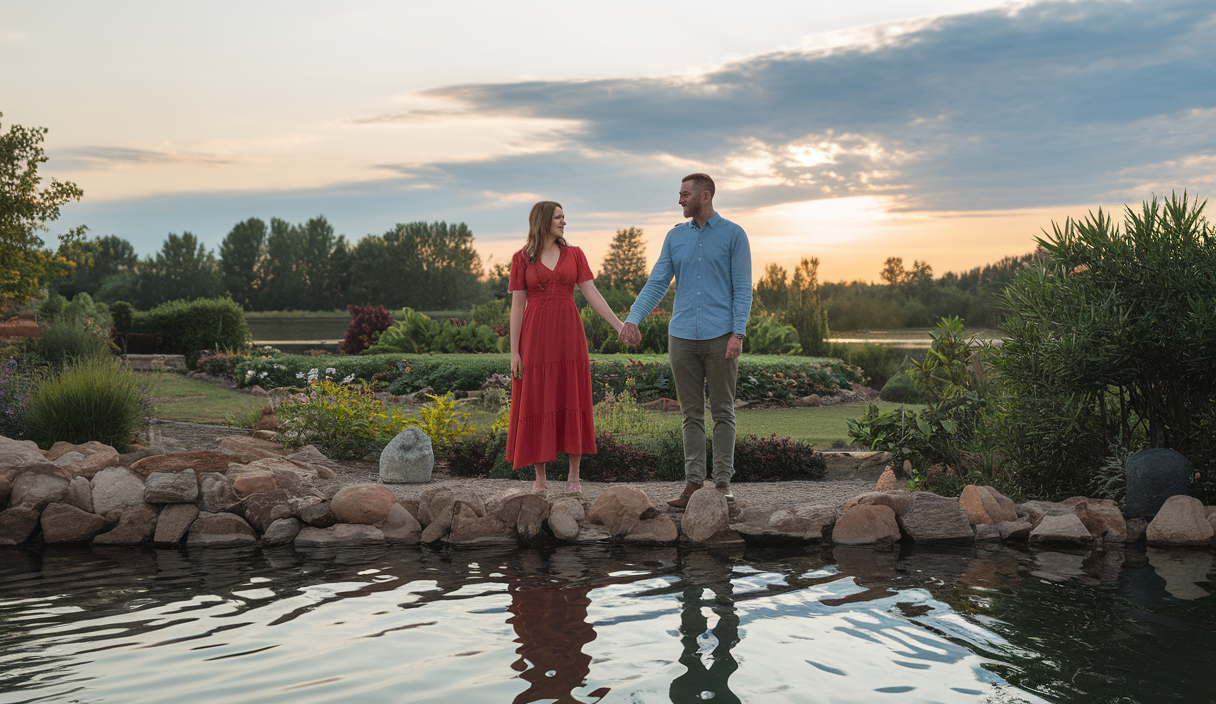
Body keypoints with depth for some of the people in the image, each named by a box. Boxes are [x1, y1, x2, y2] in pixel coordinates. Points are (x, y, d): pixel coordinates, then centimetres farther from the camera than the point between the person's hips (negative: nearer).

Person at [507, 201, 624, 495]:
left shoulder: (574, 254, 7)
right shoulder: (522, 258, 2)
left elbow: (592, 295, 2)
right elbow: (517, 306, 0)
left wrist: (620, 326, -8)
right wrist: (514, 352, -4)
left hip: (568, 337, 2)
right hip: (536, 338, -1)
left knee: (572, 403, 3)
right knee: (536, 405, 2)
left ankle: (573, 476, 13)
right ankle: (540, 479, 12)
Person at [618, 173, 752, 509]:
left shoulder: (733, 235, 2)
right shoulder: (675, 236, 12)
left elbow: (742, 288, -2)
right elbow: (657, 283, 8)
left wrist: (738, 333, -12)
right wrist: (632, 319, -5)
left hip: (720, 337, -3)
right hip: (682, 337, 4)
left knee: (723, 411, 1)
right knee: (691, 413, 6)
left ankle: (723, 481, 7)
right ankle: (693, 481, 10)